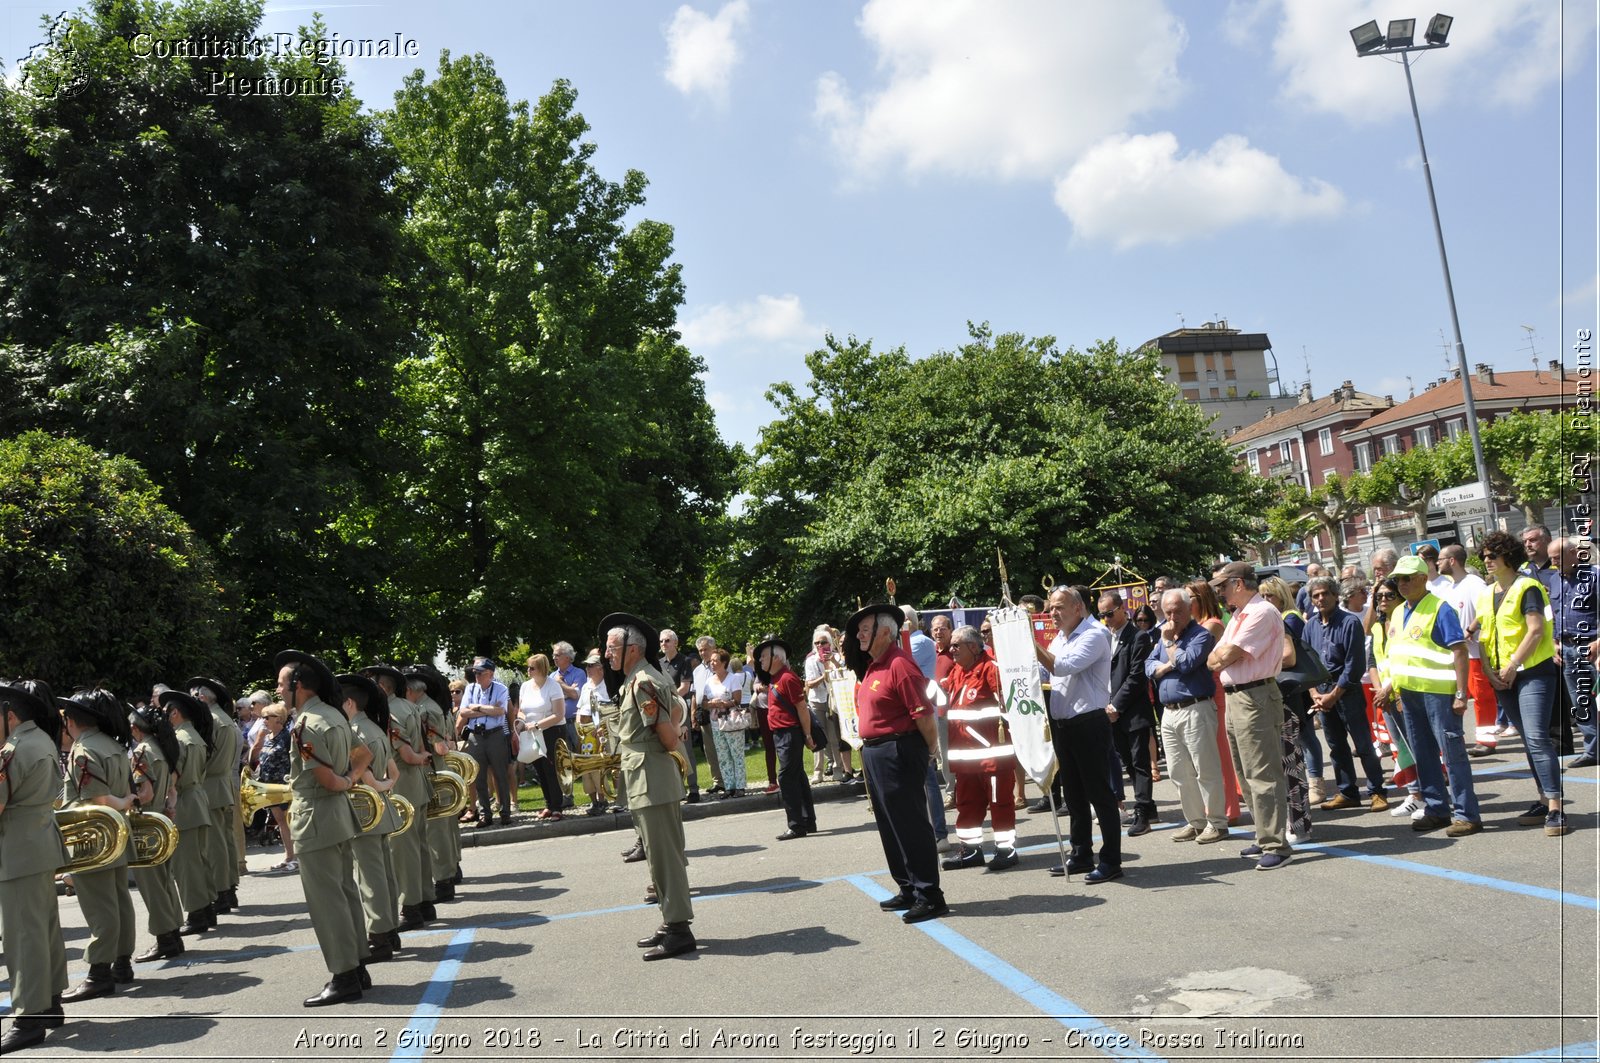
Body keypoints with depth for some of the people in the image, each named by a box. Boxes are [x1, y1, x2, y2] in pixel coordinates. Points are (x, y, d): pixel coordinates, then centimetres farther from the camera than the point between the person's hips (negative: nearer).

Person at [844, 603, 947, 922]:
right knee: (890, 825, 16)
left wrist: (932, 750, -11)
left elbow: (922, 713, -21)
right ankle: (909, 890, 27)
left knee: (911, 825, -4)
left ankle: (930, 896, 4)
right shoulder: (871, 666, 12)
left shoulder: (899, 664, -18)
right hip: (874, 753, 10)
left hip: (898, 752, -10)